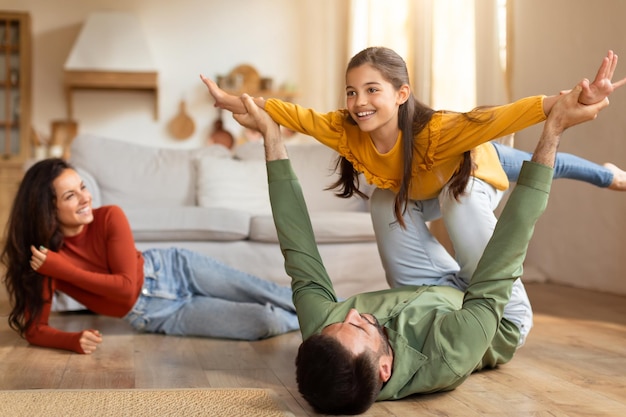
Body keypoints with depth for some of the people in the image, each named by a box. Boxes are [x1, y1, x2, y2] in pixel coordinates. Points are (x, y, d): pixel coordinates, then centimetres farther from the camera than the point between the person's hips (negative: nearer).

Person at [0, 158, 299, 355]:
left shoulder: (110, 217, -17)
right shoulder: (43, 258, -17)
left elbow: (127, 285, -19)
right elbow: (34, 329, -16)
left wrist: (64, 270, -25)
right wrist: (74, 340, -36)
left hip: (174, 269, 2)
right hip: (158, 315, -1)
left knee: (267, 294, -5)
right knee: (266, 323, -14)